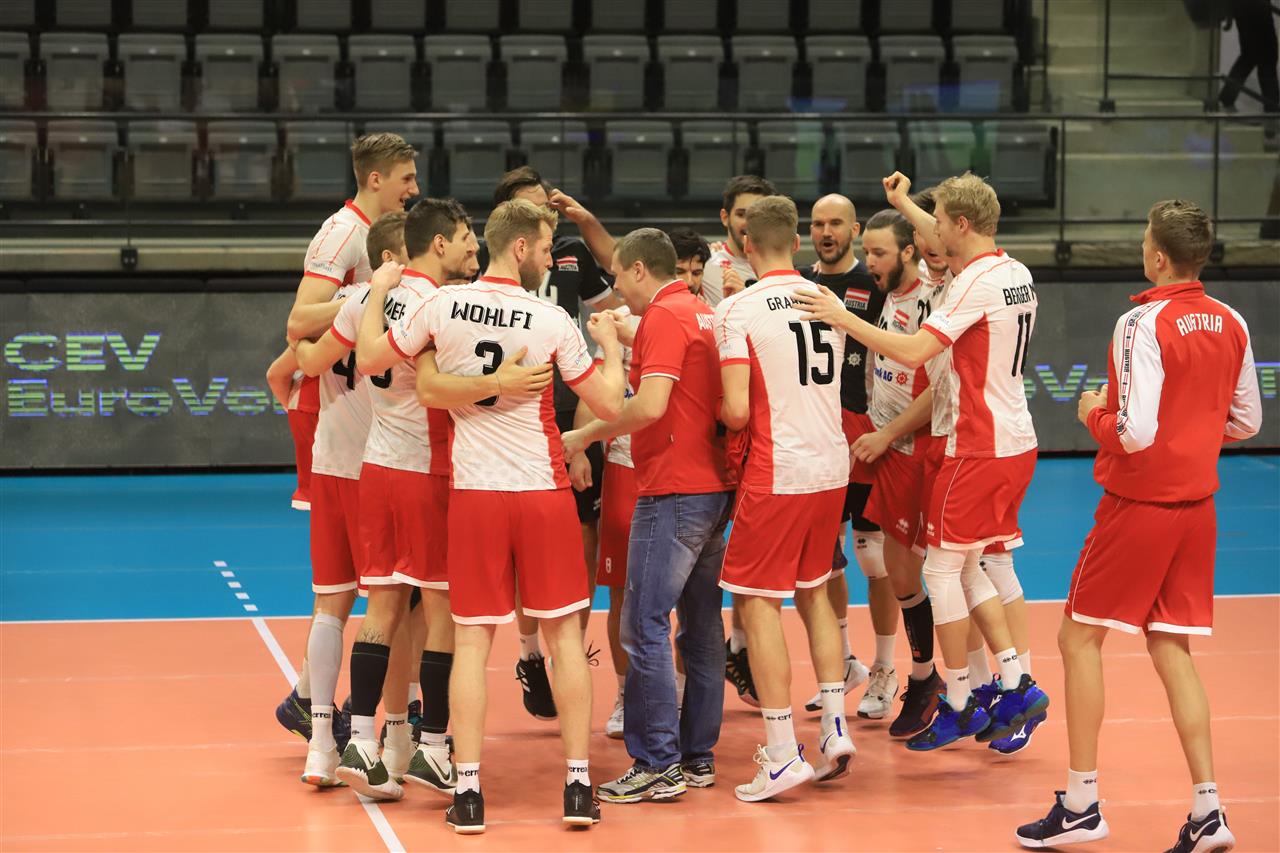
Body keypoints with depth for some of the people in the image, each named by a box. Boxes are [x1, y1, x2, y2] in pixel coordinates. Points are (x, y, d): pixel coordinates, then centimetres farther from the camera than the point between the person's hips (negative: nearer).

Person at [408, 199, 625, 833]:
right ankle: (578, 786, 8)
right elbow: (610, 405, -4)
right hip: (543, 490, -1)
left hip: (473, 492, 1)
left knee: (472, 640, 5)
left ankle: (467, 792, 0)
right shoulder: (553, 322, -9)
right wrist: (610, 345, 14)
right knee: (565, 635, 9)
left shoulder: (442, 305, -4)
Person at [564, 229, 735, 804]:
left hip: (673, 491, -9)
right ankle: (697, 756, 16)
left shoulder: (663, 316, -12)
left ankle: (657, 765, -6)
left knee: (646, 627, -6)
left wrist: (587, 435, -11)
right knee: (701, 624, 12)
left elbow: (651, 405, -22)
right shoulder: (703, 315, 14)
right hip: (715, 485, 9)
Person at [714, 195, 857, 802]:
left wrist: (718, 410, 4)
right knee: (813, 591, 21)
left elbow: (737, 410, -16)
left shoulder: (740, 309, -11)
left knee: (757, 602, 1)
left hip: (777, 472, -6)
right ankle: (834, 728, 17)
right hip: (832, 466, 6)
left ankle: (782, 754, -4)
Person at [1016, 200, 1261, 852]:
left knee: (1080, 639, 5)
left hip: (1140, 504, -7)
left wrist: (1093, 414, -5)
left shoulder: (1143, 324, -18)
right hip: (1197, 504, 7)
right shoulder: (1231, 324, 4)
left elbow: (1135, 433, -23)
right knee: (1171, 649, 12)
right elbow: (1246, 421, 13)